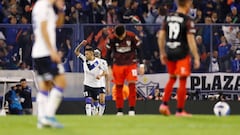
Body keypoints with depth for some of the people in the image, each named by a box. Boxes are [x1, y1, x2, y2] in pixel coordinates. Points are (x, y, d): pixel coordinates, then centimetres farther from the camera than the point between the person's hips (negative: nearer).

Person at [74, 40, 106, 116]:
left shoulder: (98, 62, -13)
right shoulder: (85, 60, -5)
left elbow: (104, 72, -9)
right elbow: (76, 52, -4)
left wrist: (100, 75, -31)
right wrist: (81, 44, -20)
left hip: (96, 85, -1)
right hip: (87, 84, 1)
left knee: (95, 101, 13)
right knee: (88, 101, -13)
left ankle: (95, 111, 36)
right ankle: (88, 115, -16)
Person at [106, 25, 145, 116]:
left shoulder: (132, 37, -10)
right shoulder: (112, 39, -7)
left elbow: (138, 50, 0)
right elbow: (108, 53, 4)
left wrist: (141, 65, -2)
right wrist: (109, 68, 2)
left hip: (131, 64, -1)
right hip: (118, 65, 1)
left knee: (132, 85, -11)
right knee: (118, 87, -1)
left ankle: (132, 109, -6)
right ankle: (119, 111, 4)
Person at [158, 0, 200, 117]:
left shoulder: (168, 18, 7)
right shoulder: (187, 21, -10)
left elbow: (161, 36, 9)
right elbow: (191, 40, -14)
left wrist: (162, 53, 18)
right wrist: (196, 58, -10)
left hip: (169, 53, 6)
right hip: (182, 54, -6)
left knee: (172, 78, 22)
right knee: (182, 81, 2)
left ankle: (164, 104, 12)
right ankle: (180, 111, 4)